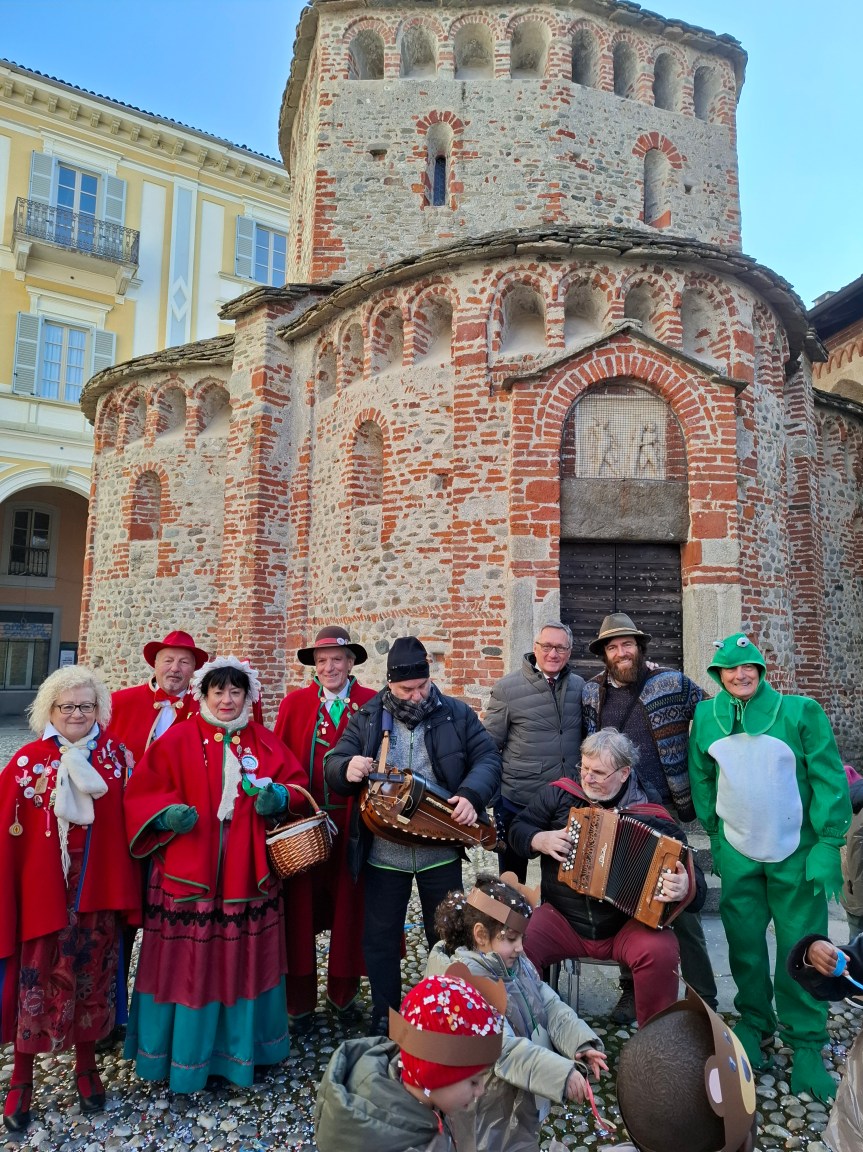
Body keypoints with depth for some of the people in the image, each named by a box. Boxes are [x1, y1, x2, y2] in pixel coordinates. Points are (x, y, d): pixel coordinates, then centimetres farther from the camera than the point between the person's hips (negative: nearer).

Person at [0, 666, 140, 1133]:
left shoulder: (113, 756, -1)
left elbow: (124, 822, 0)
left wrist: (123, 885, -3)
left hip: (97, 890, 2)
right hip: (42, 890, -2)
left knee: (92, 979, 16)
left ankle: (86, 1067, 38)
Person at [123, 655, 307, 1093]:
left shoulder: (265, 743, 6)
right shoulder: (178, 739, -2)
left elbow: (294, 784, 9)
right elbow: (143, 792, -1)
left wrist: (279, 797, -12)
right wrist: (166, 813, -20)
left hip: (248, 873, 3)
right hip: (187, 873, -2)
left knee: (243, 959, 11)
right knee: (187, 962, 4)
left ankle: (240, 1047, 31)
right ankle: (183, 1053, 24)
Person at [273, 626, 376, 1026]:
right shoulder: (294, 703, 1)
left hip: (353, 824, 0)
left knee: (348, 907, 13)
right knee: (301, 910, 8)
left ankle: (343, 990, 35)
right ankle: (299, 1002, 25)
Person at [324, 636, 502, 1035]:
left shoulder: (457, 714, -2)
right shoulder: (366, 718, -1)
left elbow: (488, 759, -3)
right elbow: (332, 766, -2)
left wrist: (472, 794, -22)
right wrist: (347, 768, -26)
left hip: (441, 850, 0)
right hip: (383, 852, 1)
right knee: (379, 938, 11)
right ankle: (384, 1019, 32)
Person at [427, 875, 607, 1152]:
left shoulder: (517, 964, -1)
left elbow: (551, 1007, 0)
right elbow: (505, 1050, -32)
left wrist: (581, 1043, -17)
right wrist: (562, 1074, -35)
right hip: (489, 1111, -7)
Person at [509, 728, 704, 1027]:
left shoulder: (653, 817, -8)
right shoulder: (558, 794, 0)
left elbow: (693, 878, -8)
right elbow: (518, 829, 9)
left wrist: (685, 889, -32)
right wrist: (540, 840, -13)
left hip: (628, 925, -1)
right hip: (561, 919, 1)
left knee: (660, 952, -30)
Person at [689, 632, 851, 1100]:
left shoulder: (800, 711, -9)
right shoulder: (706, 716, 0)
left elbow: (829, 780, -8)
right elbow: (701, 779, 10)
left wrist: (829, 844, -12)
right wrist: (714, 833, 9)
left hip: (796, 852, -2)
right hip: (737, 853, 2)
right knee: (744, 942, 11)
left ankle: (805, 1044, 20)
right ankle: (754, 1024, 31)